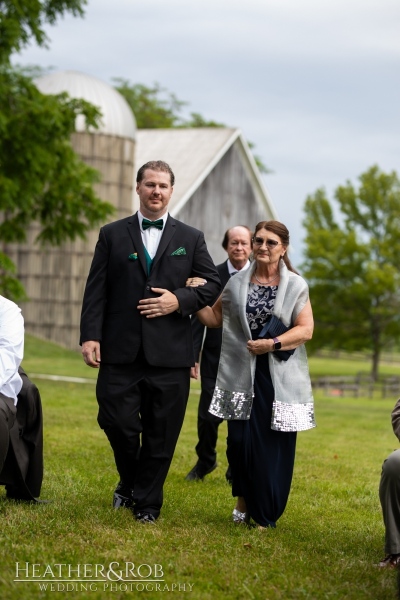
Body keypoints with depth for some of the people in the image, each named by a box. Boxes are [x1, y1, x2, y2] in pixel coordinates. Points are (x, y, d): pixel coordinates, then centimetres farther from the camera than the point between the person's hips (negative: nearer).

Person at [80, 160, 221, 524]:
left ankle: (146, 504, 17)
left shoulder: (190, 239, 10)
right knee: (117, 422, -5)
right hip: (121, 350, 0)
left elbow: (212, 285, 9)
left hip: (169, 354, 0)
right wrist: (90, 336, -7)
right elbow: (96, 290, 3)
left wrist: (180, 300, -9)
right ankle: (130, 482, 23)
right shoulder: (112, 235, 8)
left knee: (161, 433, 3)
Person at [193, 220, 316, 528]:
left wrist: (273, 344, -16)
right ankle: (243, 502, 20)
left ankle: (265, 517, 13)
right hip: (242, 376, 2)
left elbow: (305, 329, -4)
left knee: (274, 447, 1)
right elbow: (215, 317, 17)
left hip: (280, 379, -2)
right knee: (241, 441, -1)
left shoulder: (296, 286, 1)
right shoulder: (236, 283, 9)